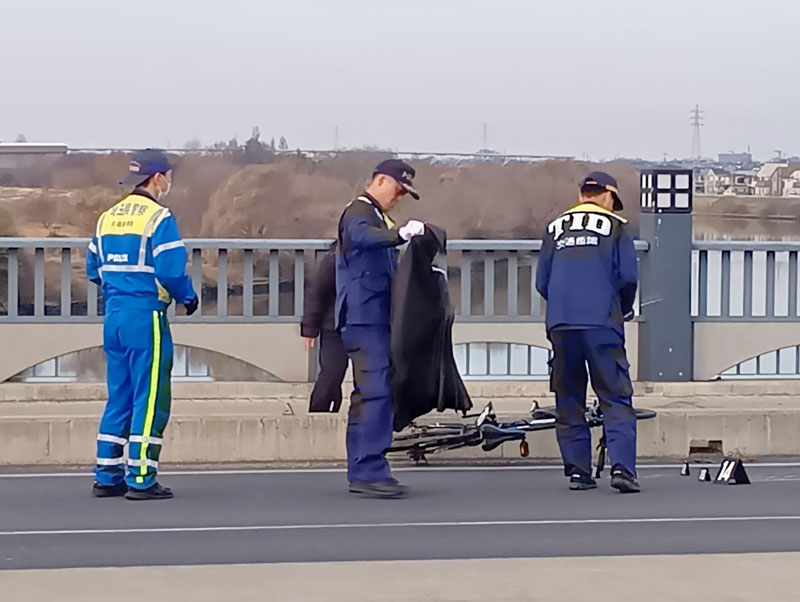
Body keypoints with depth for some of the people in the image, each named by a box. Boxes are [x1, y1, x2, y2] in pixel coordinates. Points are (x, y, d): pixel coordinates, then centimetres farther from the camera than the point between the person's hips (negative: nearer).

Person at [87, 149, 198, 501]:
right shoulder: (158, 218, -11)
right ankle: (141, 479, -2)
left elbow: (94, 270, 15)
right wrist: (188, 298, 1)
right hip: (146, 317, -7)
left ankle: (107, 477, 15)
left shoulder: (107, 218, 12)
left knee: (119, 397, 14)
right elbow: (171, 271, -17)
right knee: (150, 399, -2)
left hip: (113, 316, 7)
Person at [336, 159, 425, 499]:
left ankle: (361, 473, 14)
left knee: (369, 394, 11)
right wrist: (400, 234, -49)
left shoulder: (377, 217, 25)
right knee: (376, 392, -17)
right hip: (364, 317, -11)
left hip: (374, 319, 11)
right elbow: (363, 236, -33)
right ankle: (370, 472, -21)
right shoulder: (359, 213, -7)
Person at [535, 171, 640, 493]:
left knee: (569, 402, 10)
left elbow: (541, 282, 13)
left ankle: (576, 471, 8)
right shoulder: (615, 226, 7)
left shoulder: (555, 228, 16)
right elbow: (628, 277, -1)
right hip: (602, 323, -3)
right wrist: (625, 310, 17)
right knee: (616, 399, -3)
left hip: (560, 325, 3)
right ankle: (622, 467, -16)